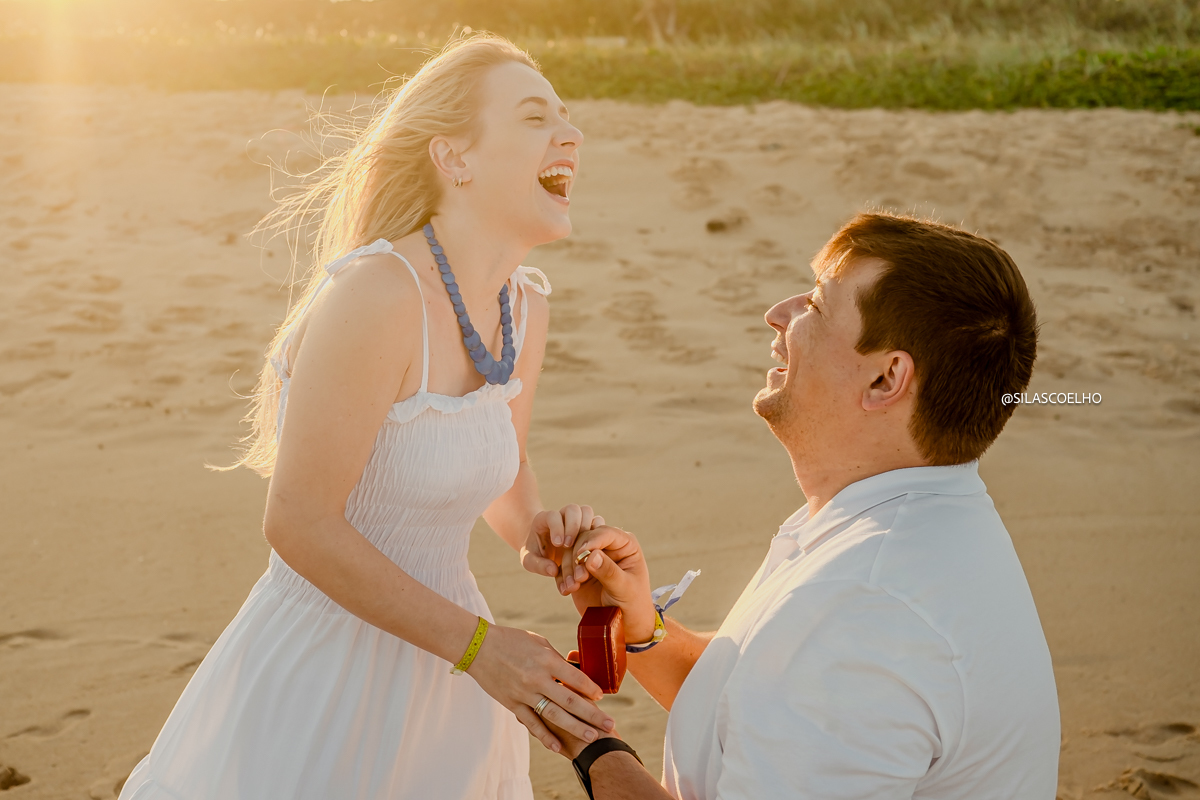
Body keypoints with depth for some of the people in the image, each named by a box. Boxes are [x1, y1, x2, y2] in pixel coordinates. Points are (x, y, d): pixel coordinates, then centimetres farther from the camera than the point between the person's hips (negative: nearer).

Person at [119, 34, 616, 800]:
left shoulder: (524, 306, -1)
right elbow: (301, 524, -22)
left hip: (437, 665, 7)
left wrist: (537, 528, -5)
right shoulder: (376, 293, -24)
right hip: (325, 671, -7)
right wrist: (478, 645, -20)